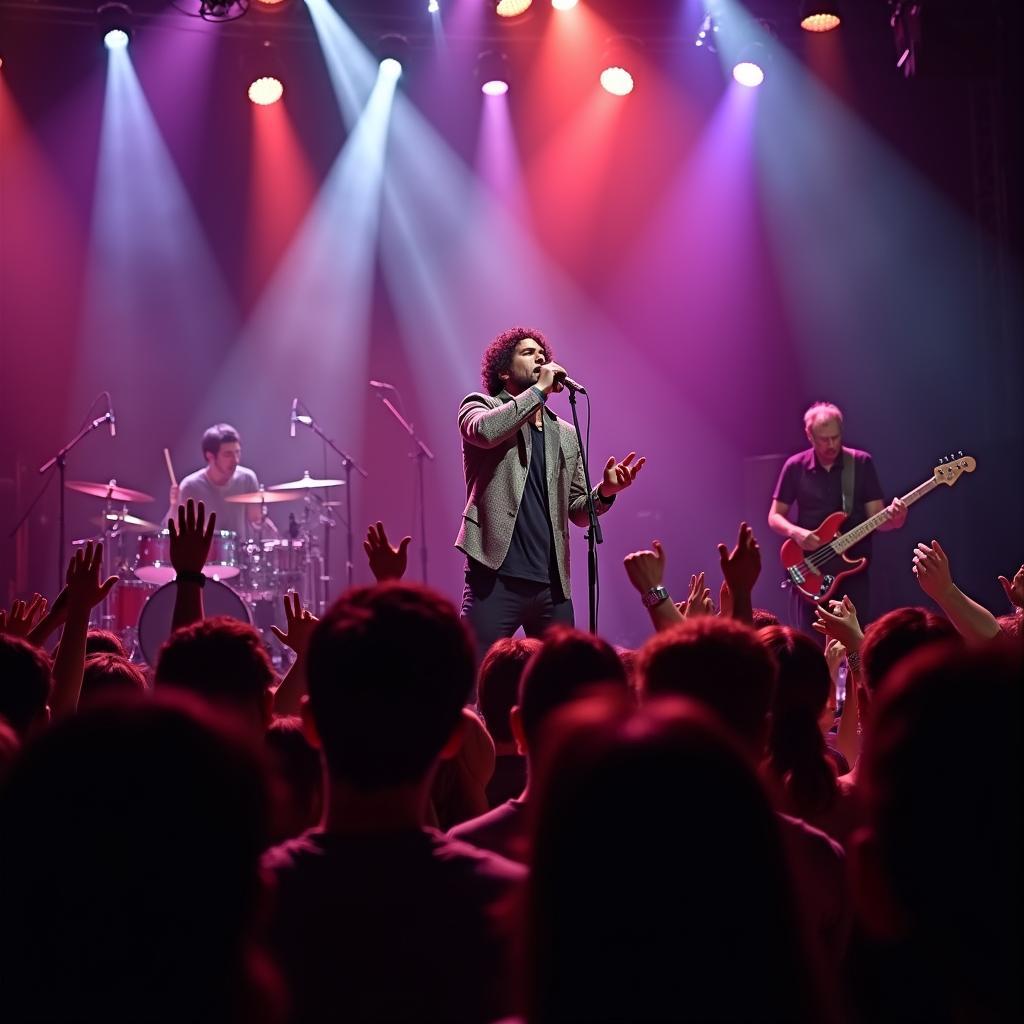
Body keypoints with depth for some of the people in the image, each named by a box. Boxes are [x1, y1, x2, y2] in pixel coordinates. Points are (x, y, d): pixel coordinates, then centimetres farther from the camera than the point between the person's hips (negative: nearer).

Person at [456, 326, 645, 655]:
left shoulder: (566, 435, 19)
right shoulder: (480, 406, 7)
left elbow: (578, 511, 17)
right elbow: (485, 430, -19)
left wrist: (605, 490, -4)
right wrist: (539, 390, -11)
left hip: (552, 584, 5)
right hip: (496, 578, -5)